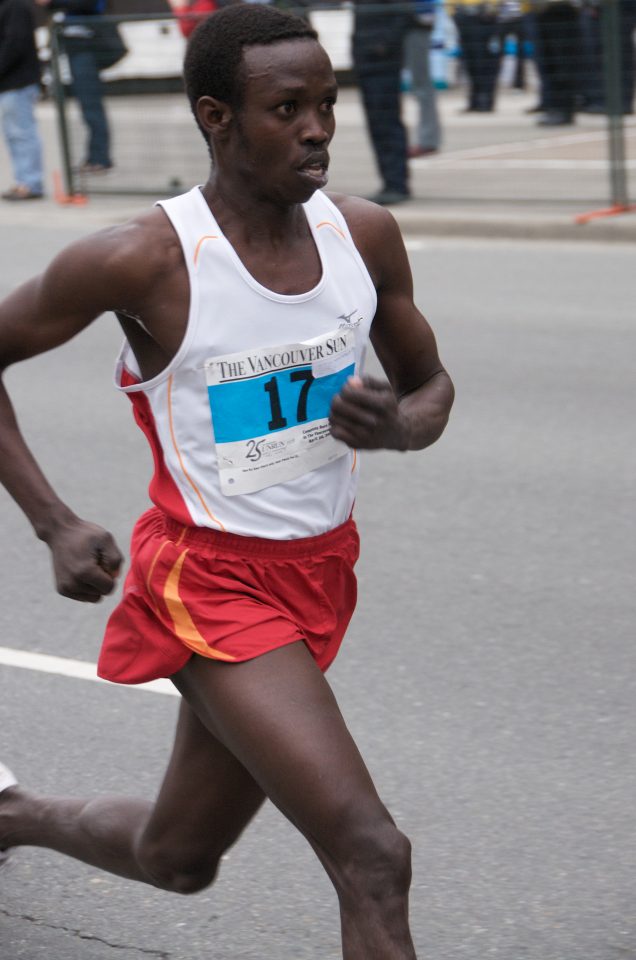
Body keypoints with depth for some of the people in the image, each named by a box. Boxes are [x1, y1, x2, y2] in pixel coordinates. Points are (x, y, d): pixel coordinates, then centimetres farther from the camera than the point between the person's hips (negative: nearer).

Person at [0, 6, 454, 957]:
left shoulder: (364, 234, -3)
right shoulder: (143, 260, -18)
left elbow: (431, 382, 11)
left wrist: (400, 426, -13)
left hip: (318, 574, 7)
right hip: (209, 582, -6)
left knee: (176, 858, 24)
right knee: (372, 856, -19)